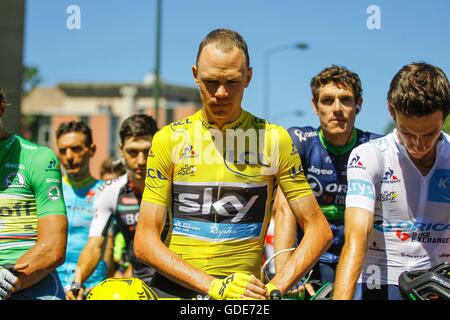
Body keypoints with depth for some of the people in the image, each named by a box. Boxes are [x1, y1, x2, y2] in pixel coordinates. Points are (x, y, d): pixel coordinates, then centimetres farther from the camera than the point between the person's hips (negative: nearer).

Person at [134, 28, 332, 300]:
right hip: (172, 289, 2)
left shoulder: (275, 140, 1)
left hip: (244, 292, -2)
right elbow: (145, 242, -1)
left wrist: (275, 288, -12)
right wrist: (213, 285, -14)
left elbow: (320, 231, 3)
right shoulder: (168, 140, 2)